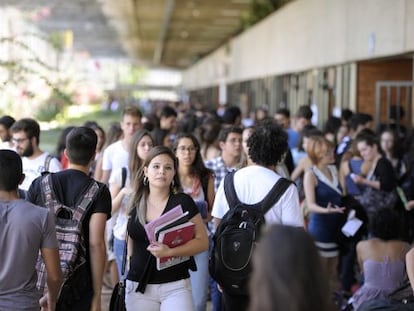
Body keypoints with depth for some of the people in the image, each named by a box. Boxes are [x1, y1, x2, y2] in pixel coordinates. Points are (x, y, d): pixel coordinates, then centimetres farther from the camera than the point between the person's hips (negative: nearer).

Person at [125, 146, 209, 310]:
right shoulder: (136, 204, 8)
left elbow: (202, 241, -7)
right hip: (138, 287, 3)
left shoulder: (183, 202, -3)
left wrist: (169, 252, -18)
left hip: (175, 286, -3)